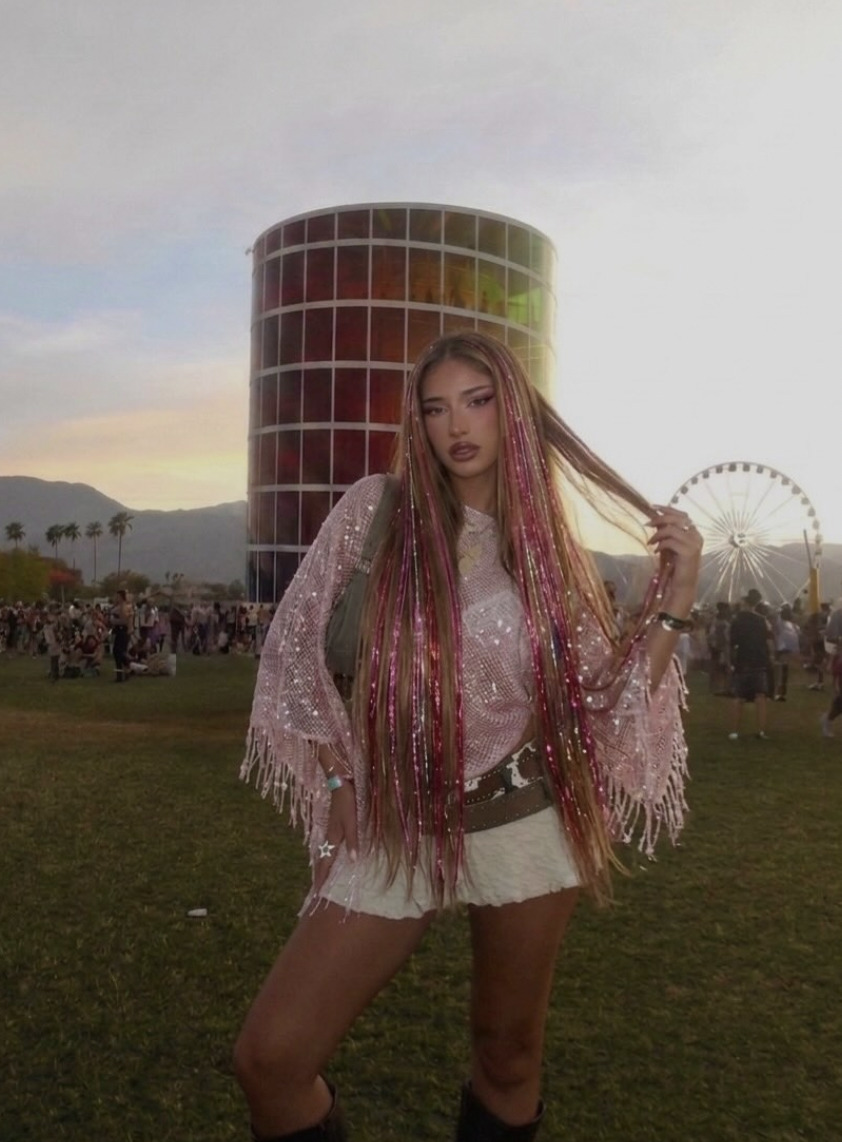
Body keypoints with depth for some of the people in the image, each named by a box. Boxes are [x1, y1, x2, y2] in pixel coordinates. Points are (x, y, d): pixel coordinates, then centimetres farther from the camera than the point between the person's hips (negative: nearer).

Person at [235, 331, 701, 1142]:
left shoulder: (548, 549, -1)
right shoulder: (377, 508, -5)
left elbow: (606, 702, -2)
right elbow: (292, 646, 1)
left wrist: (674, 601, -11)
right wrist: (338, 782, -1)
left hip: (525, 825, 1)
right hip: (399, 824, 0)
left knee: (508, 1054, 16)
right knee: (270, 1057, -3)